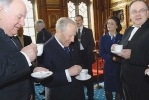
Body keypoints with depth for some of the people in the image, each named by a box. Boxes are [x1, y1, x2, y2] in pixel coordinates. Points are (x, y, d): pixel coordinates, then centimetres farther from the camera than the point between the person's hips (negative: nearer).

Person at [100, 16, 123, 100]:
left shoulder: (122, 37, -2)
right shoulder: (103, 38, 1)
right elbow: (102, 54, -3)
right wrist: (111, 58, -19)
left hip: (120, 66, -1)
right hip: (108, 66, 1)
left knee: (119, 89, 7)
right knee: (108, 89, 9)